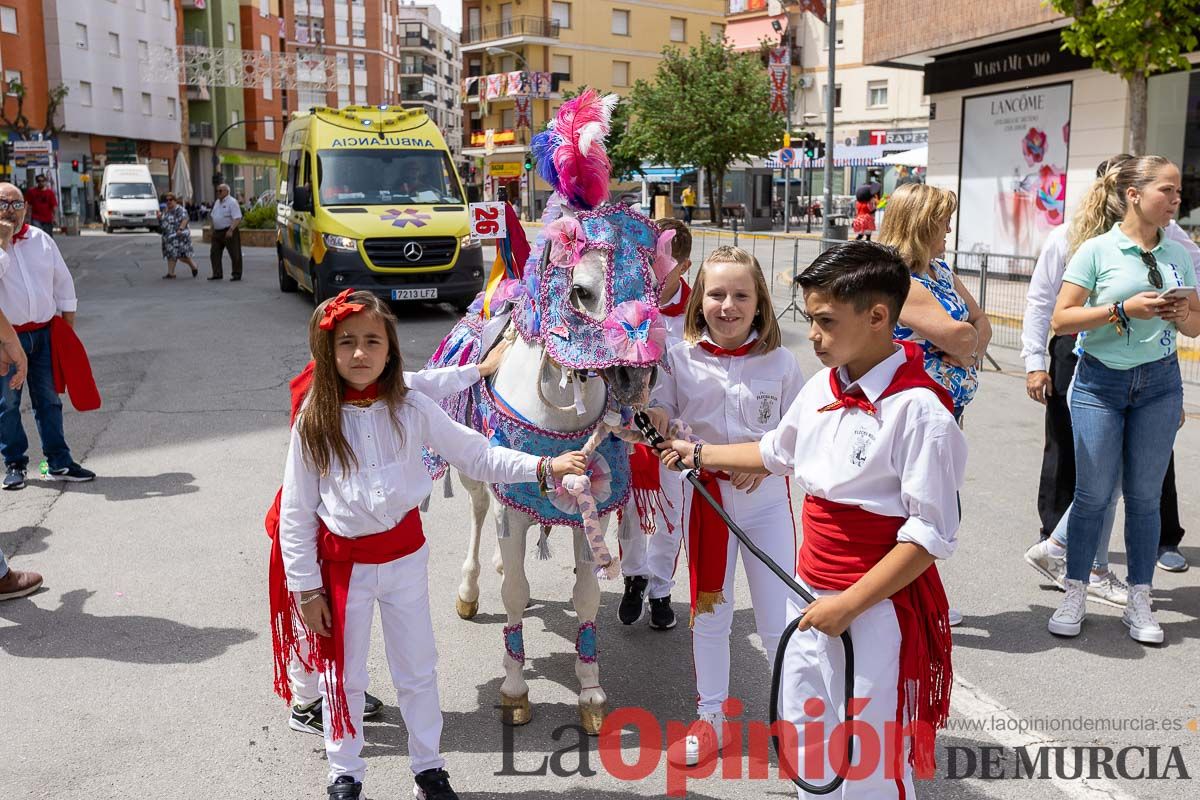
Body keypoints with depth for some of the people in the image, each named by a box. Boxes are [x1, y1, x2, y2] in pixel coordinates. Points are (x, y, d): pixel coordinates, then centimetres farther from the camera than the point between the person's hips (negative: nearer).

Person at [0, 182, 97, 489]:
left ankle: (59, 463, 16)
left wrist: (68, 323, 11)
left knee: (48, 399, 9)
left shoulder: (40, 239, 8)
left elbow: (63, 282, 13)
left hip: (44, 333, 3)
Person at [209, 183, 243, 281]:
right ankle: (216, 274, 14)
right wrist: (212, 230, 16)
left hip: (229, 232, -8)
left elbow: (237, 218, -19)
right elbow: (213, 217, 24)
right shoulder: (217, 202, 16)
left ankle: (236, 274, 5)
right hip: (217, 232, 8)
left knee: (234, 254, -2)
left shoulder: (232, 202, -10)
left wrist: (230, 230, -27)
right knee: (214, 253, 7)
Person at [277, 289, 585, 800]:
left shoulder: (411, 410, -9)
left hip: (405, 555, 1)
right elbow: (295, 513, -6)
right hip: (343, 562, -1)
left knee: (418, 669, 15)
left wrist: (544, 467, -19)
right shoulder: (314, 421, -11)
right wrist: (306, 589, -6)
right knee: (342, 675, 15)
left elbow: (476, 455, -7)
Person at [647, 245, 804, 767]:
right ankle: (710, 718, 31)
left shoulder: (780, 361, -7)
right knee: (709, 615, 14)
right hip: (706, 497, 1)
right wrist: (654, 421, -21)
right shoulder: (682, 358, -6)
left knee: (778, 620, 7)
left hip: (767, 496, -1)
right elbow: (657, 414, 2)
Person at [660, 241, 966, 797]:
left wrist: (848, 605, -20)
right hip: (811, 593, 8)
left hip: (879, 604, -7)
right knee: (804, 737, 20)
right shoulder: (822, 387, 3)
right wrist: (700, 454, 26)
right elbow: (778, 452, 23)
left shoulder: (919, 410, -21)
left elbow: (932, 535, -20)